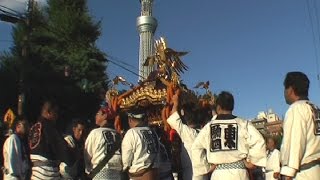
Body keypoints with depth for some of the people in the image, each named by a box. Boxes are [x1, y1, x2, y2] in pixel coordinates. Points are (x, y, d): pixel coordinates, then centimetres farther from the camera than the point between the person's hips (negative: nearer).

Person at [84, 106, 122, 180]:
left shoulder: (95, 132, -4)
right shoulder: (118, 135, 6)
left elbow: (88, 154, 3)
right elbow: (123, 155, 6)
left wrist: (89, 171, 17)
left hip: (100, 172, -4)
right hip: (117, 174, 4)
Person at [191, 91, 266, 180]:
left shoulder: (208, 127, 5)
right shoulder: (243, 124, 1)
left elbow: (196, 148, 1)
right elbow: (258, 142, -10)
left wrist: (207, 167, 7)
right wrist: (251, 161, 1)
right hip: (238, 172, -1)